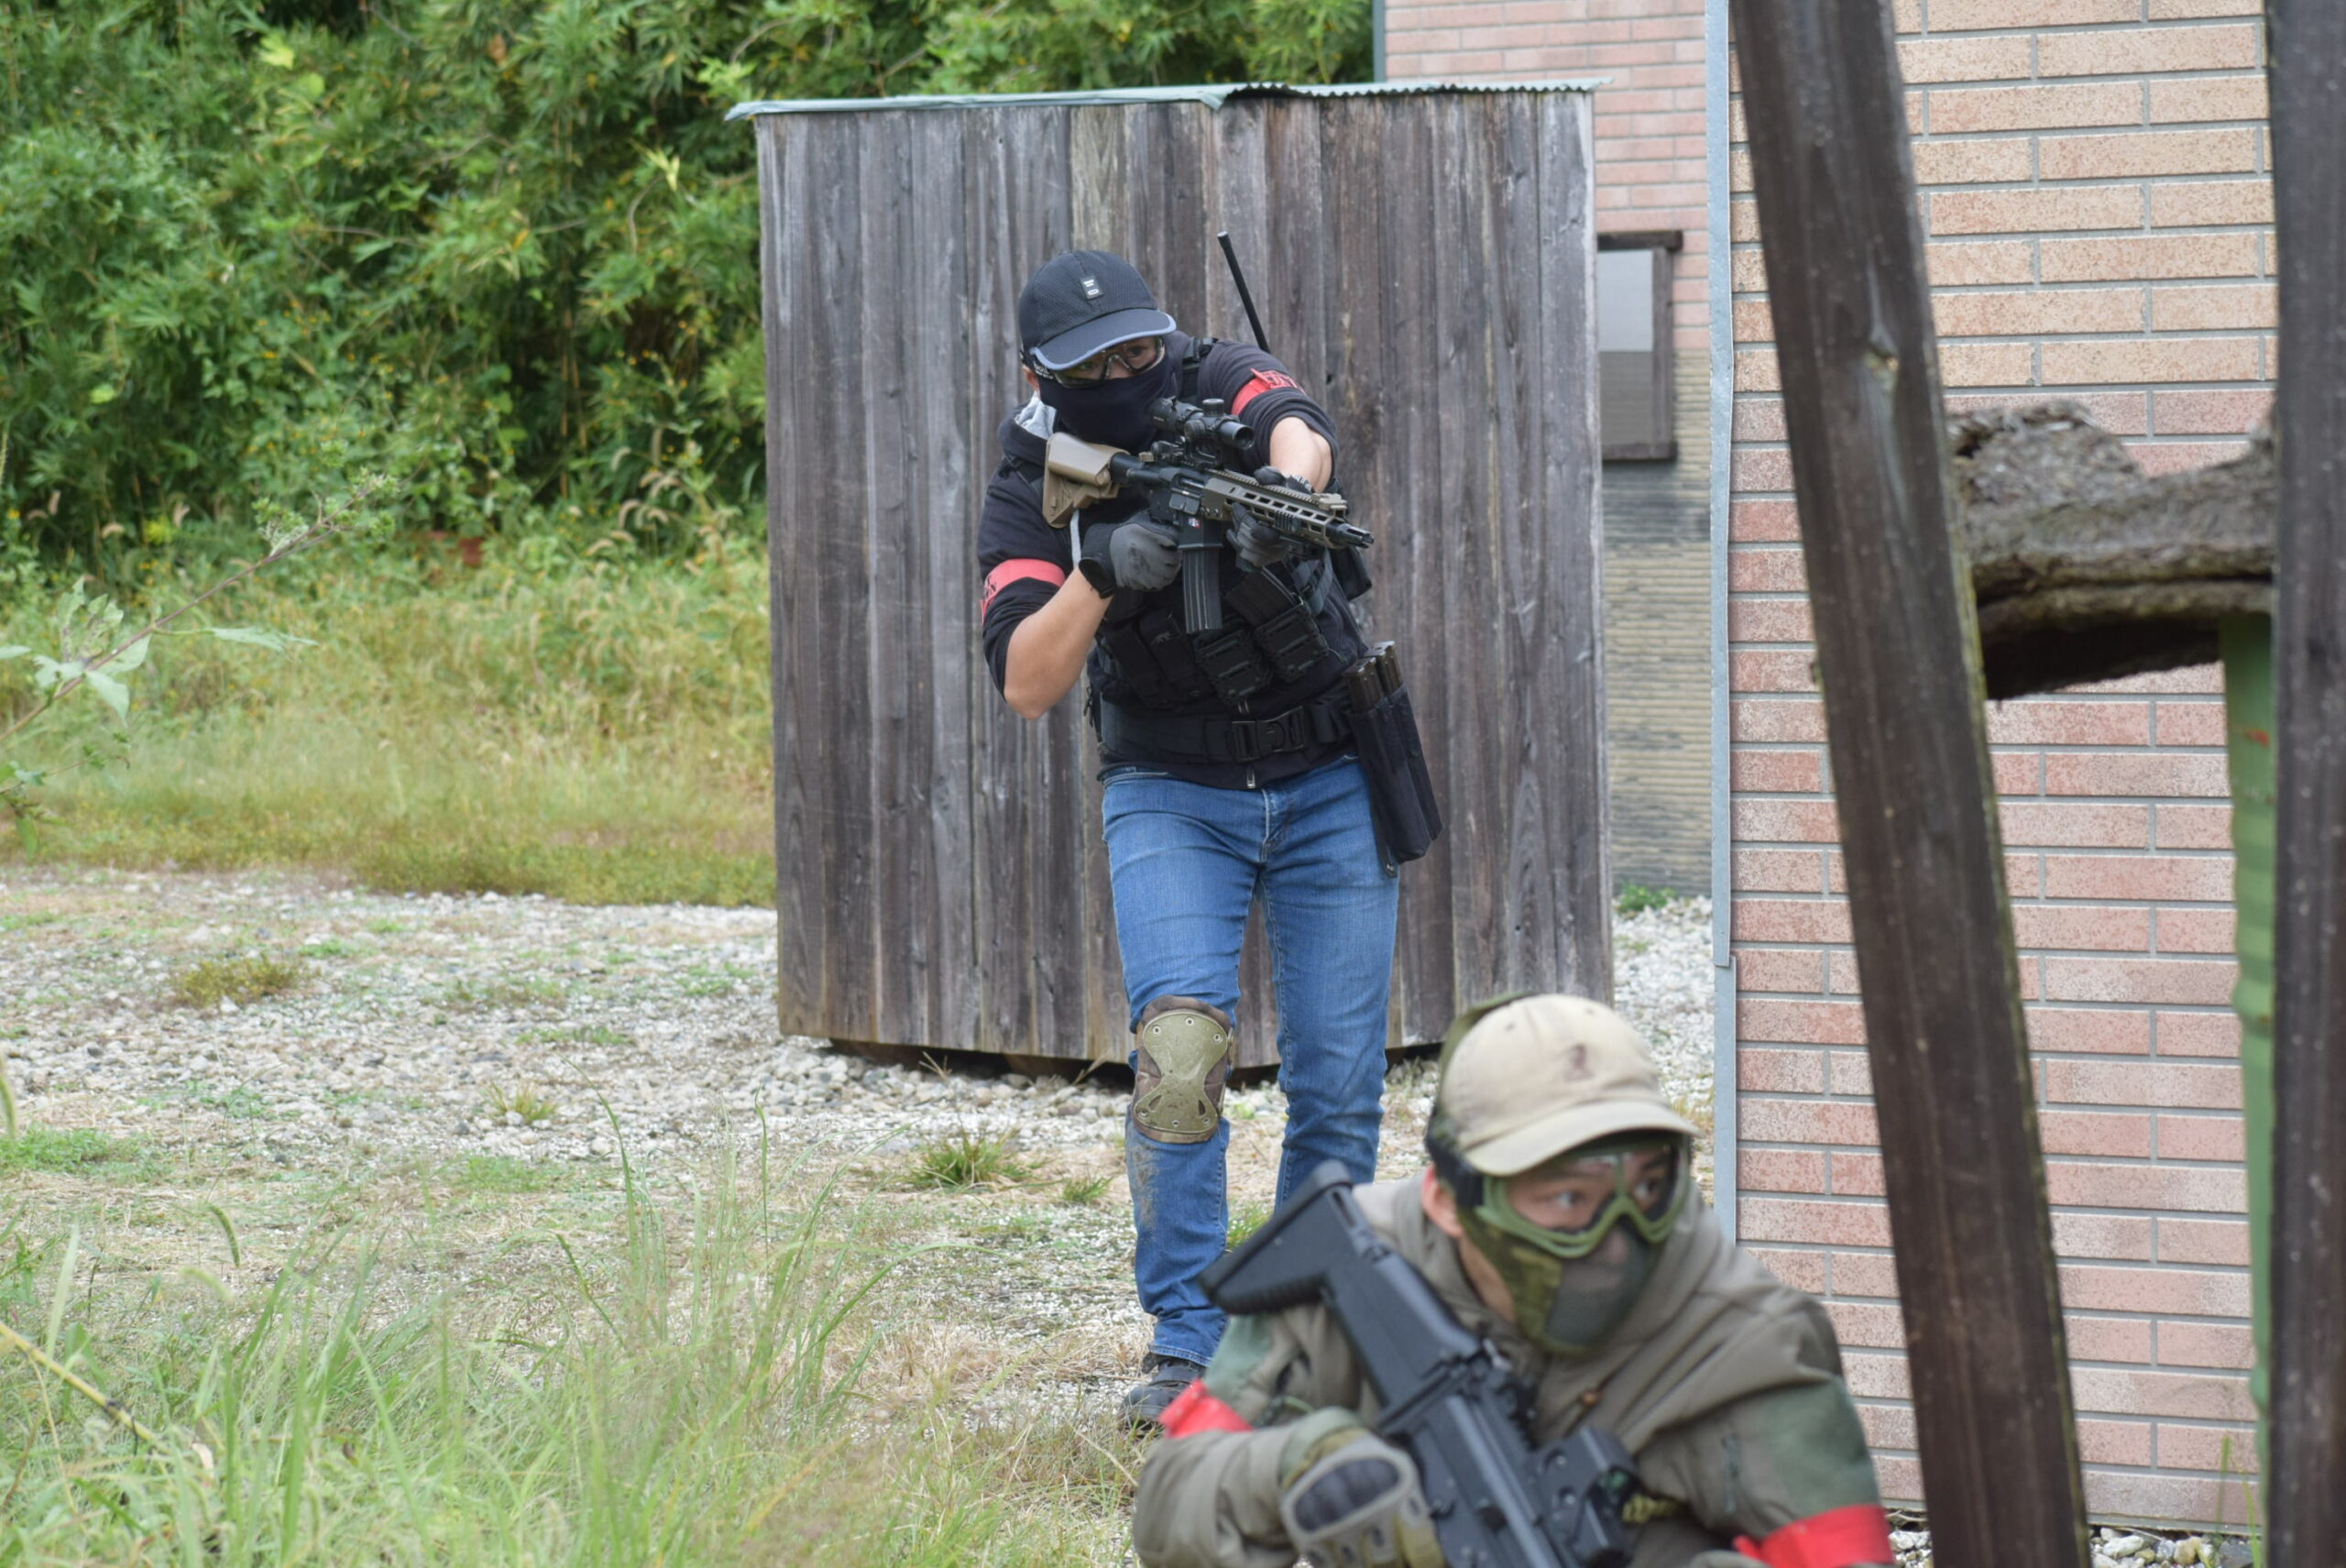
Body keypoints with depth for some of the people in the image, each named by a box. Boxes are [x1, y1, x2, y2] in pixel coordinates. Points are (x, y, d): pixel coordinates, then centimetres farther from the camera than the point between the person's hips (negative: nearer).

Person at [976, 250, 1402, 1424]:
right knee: (1180, 1042, -23)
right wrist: (1101, 572, -37)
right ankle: (1187, 1344, -17)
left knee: (1340, 1085, -1)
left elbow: (1300, 431, -34)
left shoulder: (1221, 389, -10)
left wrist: (1282, 484, -57)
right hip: (1173, 798, -1)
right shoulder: (1033, 495, -10)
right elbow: (1027, 684, -21)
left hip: (1327, 786, 1)